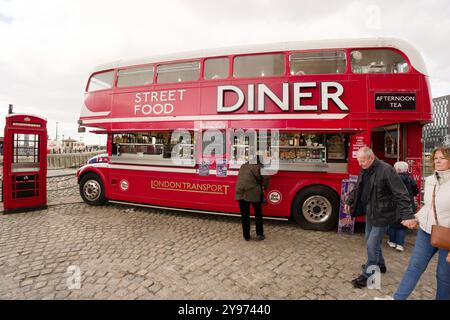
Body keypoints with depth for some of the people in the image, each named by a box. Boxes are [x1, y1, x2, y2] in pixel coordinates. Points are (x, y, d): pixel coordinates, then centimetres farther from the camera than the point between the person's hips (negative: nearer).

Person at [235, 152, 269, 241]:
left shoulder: (243, 166, 20)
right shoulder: (259, 167, 2)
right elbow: (265, 177, -10)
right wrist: (265, 187, 7)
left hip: (240, 192, 4)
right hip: (253, 192, -4)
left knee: (244, 215, 13)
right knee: (258, 213, 15)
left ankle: (246, 236, 20)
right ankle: (259, 234, 16)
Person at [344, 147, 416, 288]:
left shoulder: (386, 170, -21)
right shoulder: (364, 171, 3)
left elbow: (401, 194, -24)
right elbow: (357, 188, 17)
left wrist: (407, 215, -30)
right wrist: (349, 201, 16)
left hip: (382, 214, -8)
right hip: (370, 212, 8)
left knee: (372, 244, -2)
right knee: (371, 240, 21)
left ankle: (368, 274, 14)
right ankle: (379, 264, 42)